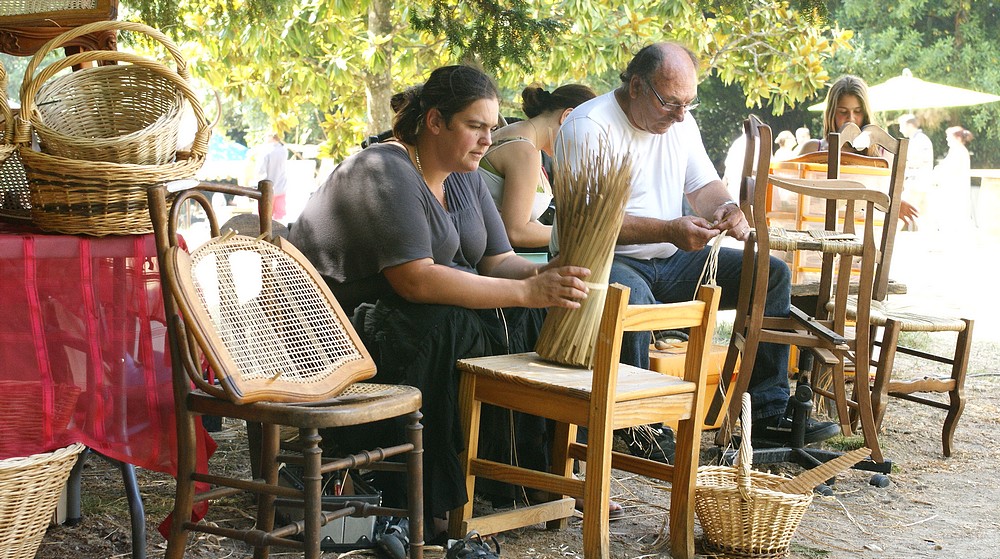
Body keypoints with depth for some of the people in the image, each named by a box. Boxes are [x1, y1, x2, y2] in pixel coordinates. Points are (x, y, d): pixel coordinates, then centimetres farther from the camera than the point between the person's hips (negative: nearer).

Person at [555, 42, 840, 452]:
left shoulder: (680, 121, 10)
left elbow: (703, 185, 15)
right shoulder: (589, 127, -15)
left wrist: (726, 209, -11)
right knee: (630, 296, -42)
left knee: (772, 274, -2)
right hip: (606, 261, -8)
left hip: (670, 263, 8)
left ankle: (768, 414, 0)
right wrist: (669, 231, -32)